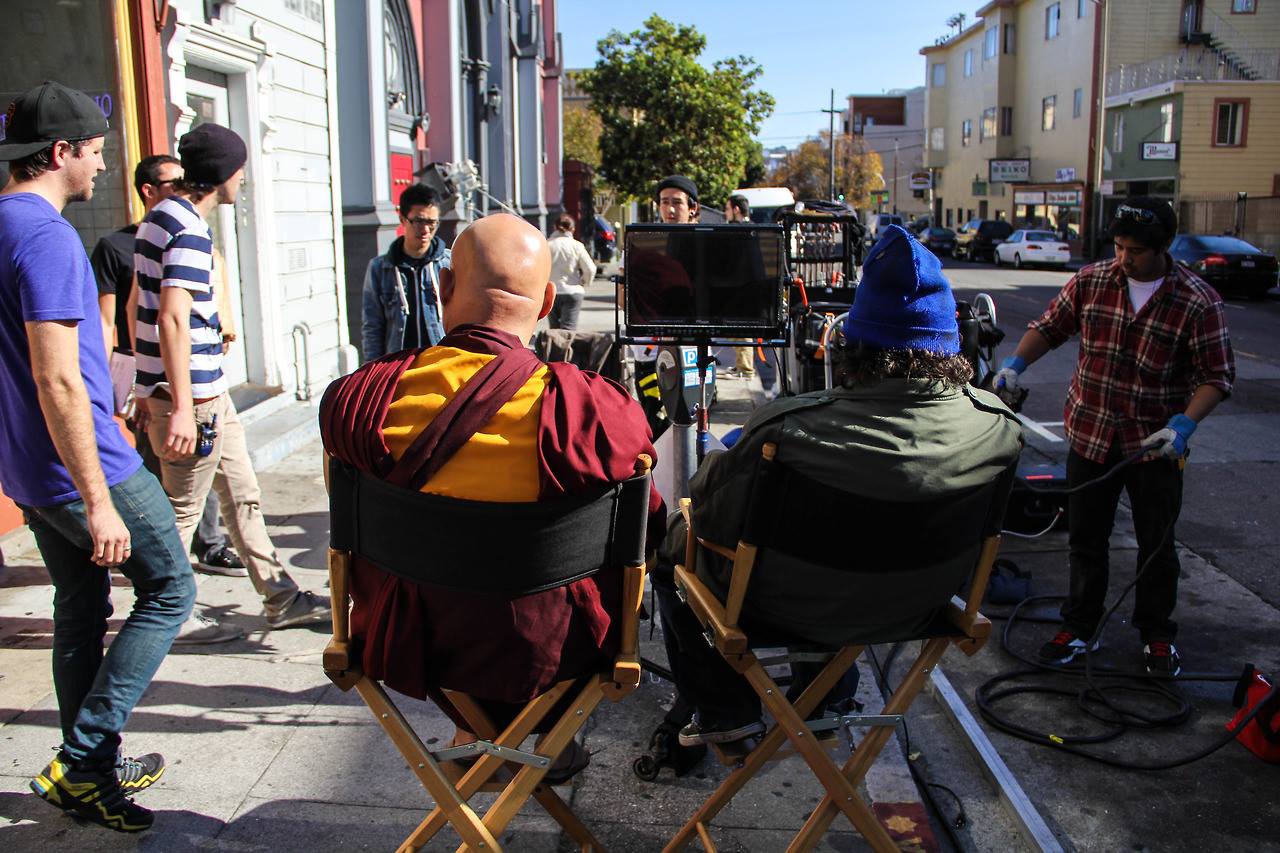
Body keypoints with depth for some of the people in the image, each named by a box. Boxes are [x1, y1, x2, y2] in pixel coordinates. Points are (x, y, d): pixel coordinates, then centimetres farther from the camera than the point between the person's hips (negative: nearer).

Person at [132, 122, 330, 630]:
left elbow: (140, 308, 19)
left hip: (207, 391, 10)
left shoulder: (160, 217, 14)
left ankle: (281, 599, 23)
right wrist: (181, 408, -28)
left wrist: (149, 388, 24)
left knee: (242, 495, 14)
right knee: (181, 512, 2)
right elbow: (173, 320, -26)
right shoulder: (189, 229, -17)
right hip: (193, 396, -10)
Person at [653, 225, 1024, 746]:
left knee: (673, 542, 21)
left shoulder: (789, 432, -34)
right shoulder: (998, 427, -20)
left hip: (792, 611, -4)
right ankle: (828, 695, 53)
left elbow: (713, 518, -19)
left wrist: (715, 464, 3)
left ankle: (724, 711, 31)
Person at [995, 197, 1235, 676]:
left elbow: (1217, 376, -10)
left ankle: (1157, 636, 29)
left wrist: (1184, 424, -24)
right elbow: (1049, 327, 9)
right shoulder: (1091, 282, -3)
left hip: (1155, 443, -2)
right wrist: (1016, 363, -8)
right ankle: (1080, 627, 26)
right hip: (1090, 435, 2)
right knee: (1085, 538, 11)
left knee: (1156, 544, 11)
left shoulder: (1198, 303, -12)